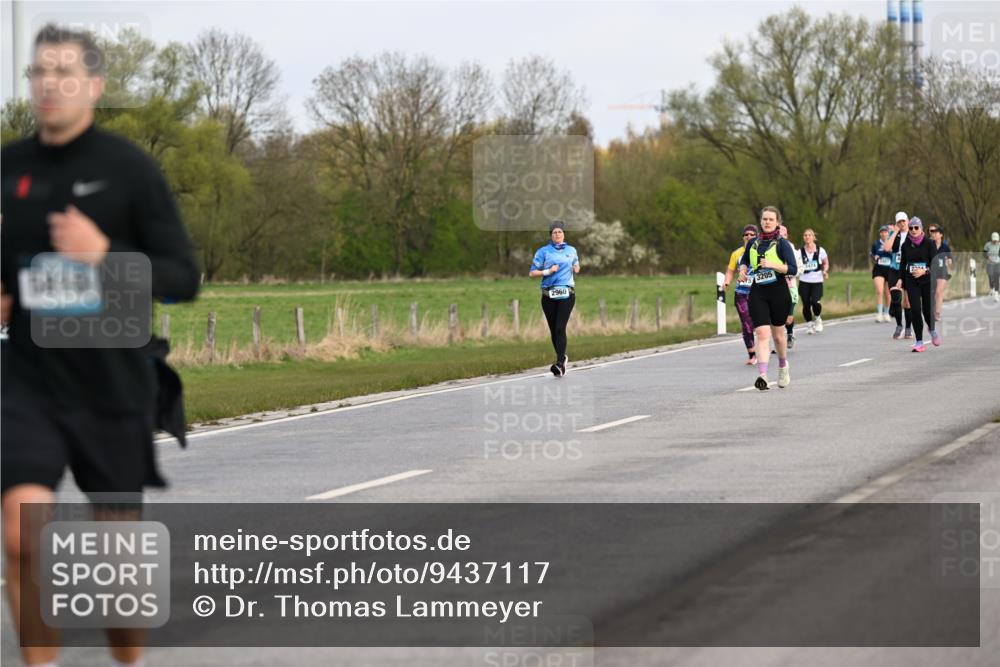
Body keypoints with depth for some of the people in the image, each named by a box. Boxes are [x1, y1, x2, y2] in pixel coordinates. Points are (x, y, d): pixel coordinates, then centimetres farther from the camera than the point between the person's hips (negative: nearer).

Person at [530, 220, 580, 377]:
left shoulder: (571, 250, 13)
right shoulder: (543, 251, 5)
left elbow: (576, 267, 29)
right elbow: (532, 273, 2)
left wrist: (576, 268, 6)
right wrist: (548, 271, -12)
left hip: (567, 294, -1)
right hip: (549, 295, 1)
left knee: (560, 328, -15)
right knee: (554, 330, 6)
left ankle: (559, 364, -23)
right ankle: (562, 357, 30)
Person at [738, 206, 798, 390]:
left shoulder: (782, 244, -4)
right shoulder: (753, 243, 8)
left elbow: (793, 269, -12)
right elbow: (744, 260, 26)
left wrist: (772, 265, -24)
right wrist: (743, 270, 5)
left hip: (779, 292, -2)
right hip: (757, 293, 2)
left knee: (778, 334, 12)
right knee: (762, 333, -13)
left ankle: (783, 366, 41)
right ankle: (762, 375, -23)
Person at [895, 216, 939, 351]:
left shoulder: (929, 243, -3)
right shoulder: (905, 245, 6)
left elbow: (935, 263, -5)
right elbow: (903, 263, 13)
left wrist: (925, 271, -20)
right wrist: (901, 279, 2)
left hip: (927, 280, -2)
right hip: (911, 281, 2)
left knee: (927, 309, 0)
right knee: (915, 310, -8)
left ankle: (932, 330, 35)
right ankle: (919, 342, -4)